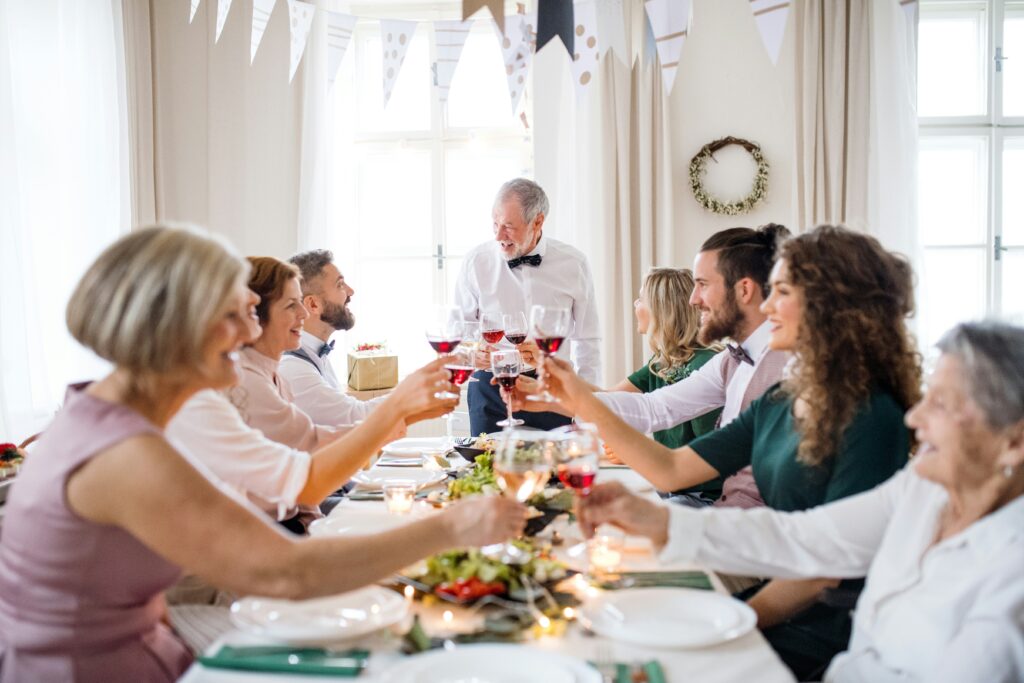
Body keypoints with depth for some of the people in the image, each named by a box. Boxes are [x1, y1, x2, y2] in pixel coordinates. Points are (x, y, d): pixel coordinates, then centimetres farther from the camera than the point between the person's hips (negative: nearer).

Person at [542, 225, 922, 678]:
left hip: (814, 637, -7)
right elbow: (671, 470, 6)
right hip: (771, 601, 7)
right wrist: (582, 400, 3)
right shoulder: (777, 404, 7)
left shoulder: (871, 419, -17)